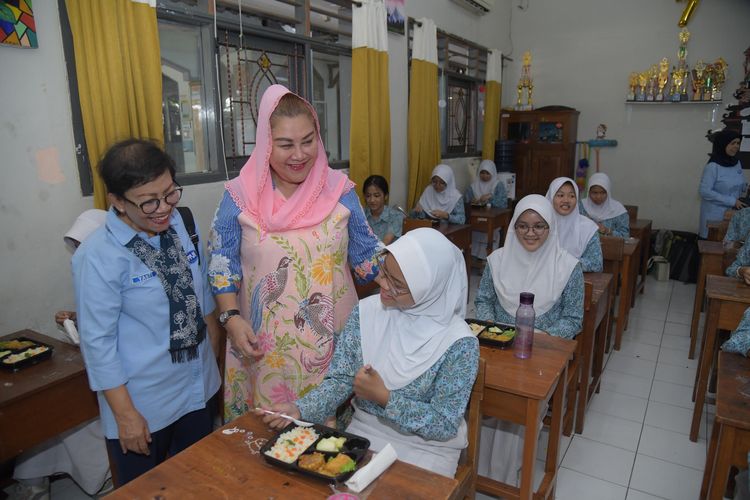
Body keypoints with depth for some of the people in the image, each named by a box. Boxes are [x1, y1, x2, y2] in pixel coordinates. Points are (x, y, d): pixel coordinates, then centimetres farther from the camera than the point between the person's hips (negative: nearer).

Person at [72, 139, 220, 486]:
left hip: (197, 386, 5)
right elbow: (97, 341, -16)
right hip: (143, 403, -5)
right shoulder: (98, 256, -21)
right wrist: (124, 414, -12)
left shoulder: (179, 223, -6)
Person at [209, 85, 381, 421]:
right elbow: (223, 264, 0)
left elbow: (366, 258, 5)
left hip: (332, 340, 1)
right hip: (264, 345, 0)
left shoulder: (340, 190, -2)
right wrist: (231, 318, -11)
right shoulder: (240, 195, -5)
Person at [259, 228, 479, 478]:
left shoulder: (458, 342, -19)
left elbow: (445, 425, -15)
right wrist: (299, 409, -21)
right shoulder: (366, 312, -8)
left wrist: (384, 397, -23)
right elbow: (340, 379, -4)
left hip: (425, 447, -3)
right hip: (363, 431, 3)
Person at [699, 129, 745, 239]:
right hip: (715, 213, -6)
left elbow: (740, 184, 17)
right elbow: (705, 191, -22)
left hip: (733, 211, 6)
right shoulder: (713, 166, -17)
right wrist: (732, 201, -20)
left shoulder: (737, 163, 4)